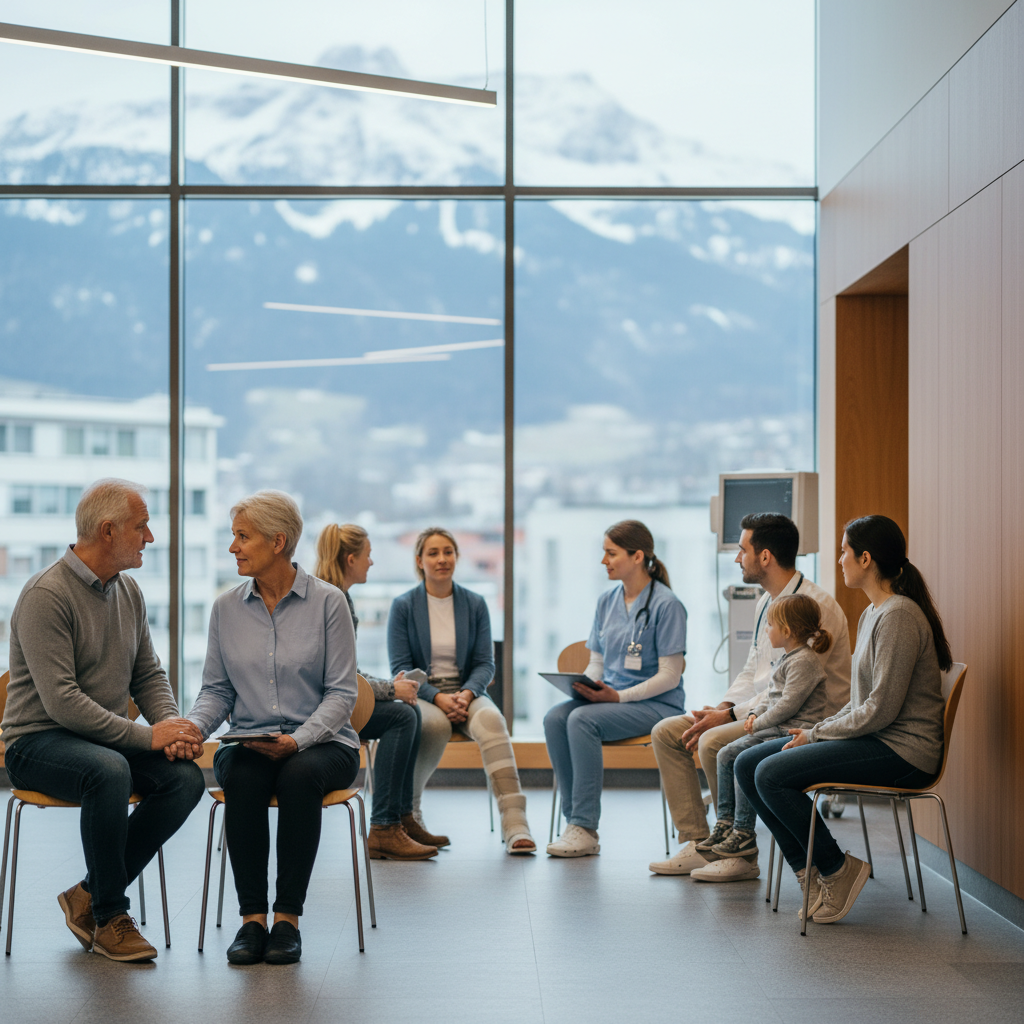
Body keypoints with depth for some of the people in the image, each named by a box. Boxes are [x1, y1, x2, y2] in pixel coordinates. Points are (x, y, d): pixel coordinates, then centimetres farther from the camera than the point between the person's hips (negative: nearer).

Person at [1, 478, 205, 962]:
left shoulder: (128, 591, 10)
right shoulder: (47, 595, -17)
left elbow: (148, 675, 13)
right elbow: (61, 701, -24)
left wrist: (171, 724, -8)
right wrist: (146, 736, -25)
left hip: (109, 738, 7)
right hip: (39, 741, -7)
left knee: (186, 776, -19)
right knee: (110, 771, -38)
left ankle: (89, 895, -6)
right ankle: (109, 917, -17)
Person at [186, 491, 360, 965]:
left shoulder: (327, 602, -4)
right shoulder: (226, 607, 6)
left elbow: (341, 693, -7)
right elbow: (216, 689, 10)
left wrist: (299, 739, -22)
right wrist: (194, 726, -11)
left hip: (320, 743, -2)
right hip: (247, 742, 2)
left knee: (299, 776, -36)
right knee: (242, 779, -33)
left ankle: (288, 917, -26)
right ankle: (252, 917, -26)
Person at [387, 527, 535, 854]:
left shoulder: (475, 604, 7)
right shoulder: (404, 606, 1)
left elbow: (485, 663, 5)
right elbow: (401, 668, -3)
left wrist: (466, 694, -16)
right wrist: (437, 697, -18)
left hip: (466, 694, 2)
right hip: (419, 696, -2)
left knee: (491, 720, -33)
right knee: (436, 725, -37)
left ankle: (515, 824, -44)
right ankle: (408, 804, -9)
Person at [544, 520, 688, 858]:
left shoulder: (666, 604, -9)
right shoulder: (606, 601, 13)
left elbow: (669, 676, -12)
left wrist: (619, 696, -20)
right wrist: (585, 686, -6)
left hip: (656, 704, -6)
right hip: (609, 697, 6)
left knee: (583, 719, -31)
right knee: (555, 717, -23)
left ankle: (585, 830, -27)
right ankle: (574, 820, -21)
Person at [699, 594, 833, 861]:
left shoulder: (804, 661, -15)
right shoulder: (789, 659, 19)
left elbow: (789, 704, -20)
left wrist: (759, 723, -11)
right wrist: (755, 714, 7)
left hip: (795, 732, -11)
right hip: (776, 729, 11)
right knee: (726, 755, 3)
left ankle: (744, 834, -16)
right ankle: (725, 822, 6)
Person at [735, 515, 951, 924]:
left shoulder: (899, 615, -17)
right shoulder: (872, 613, 15)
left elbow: (882, 709, -21)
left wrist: (818, 732, -10)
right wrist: (819, 731, 3)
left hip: (901, 750, -10)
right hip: (873, 739, 10)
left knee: (772, 775, -23)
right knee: (748, 764, 0)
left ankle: (838, 869, -4)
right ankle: (810, 873, 3)